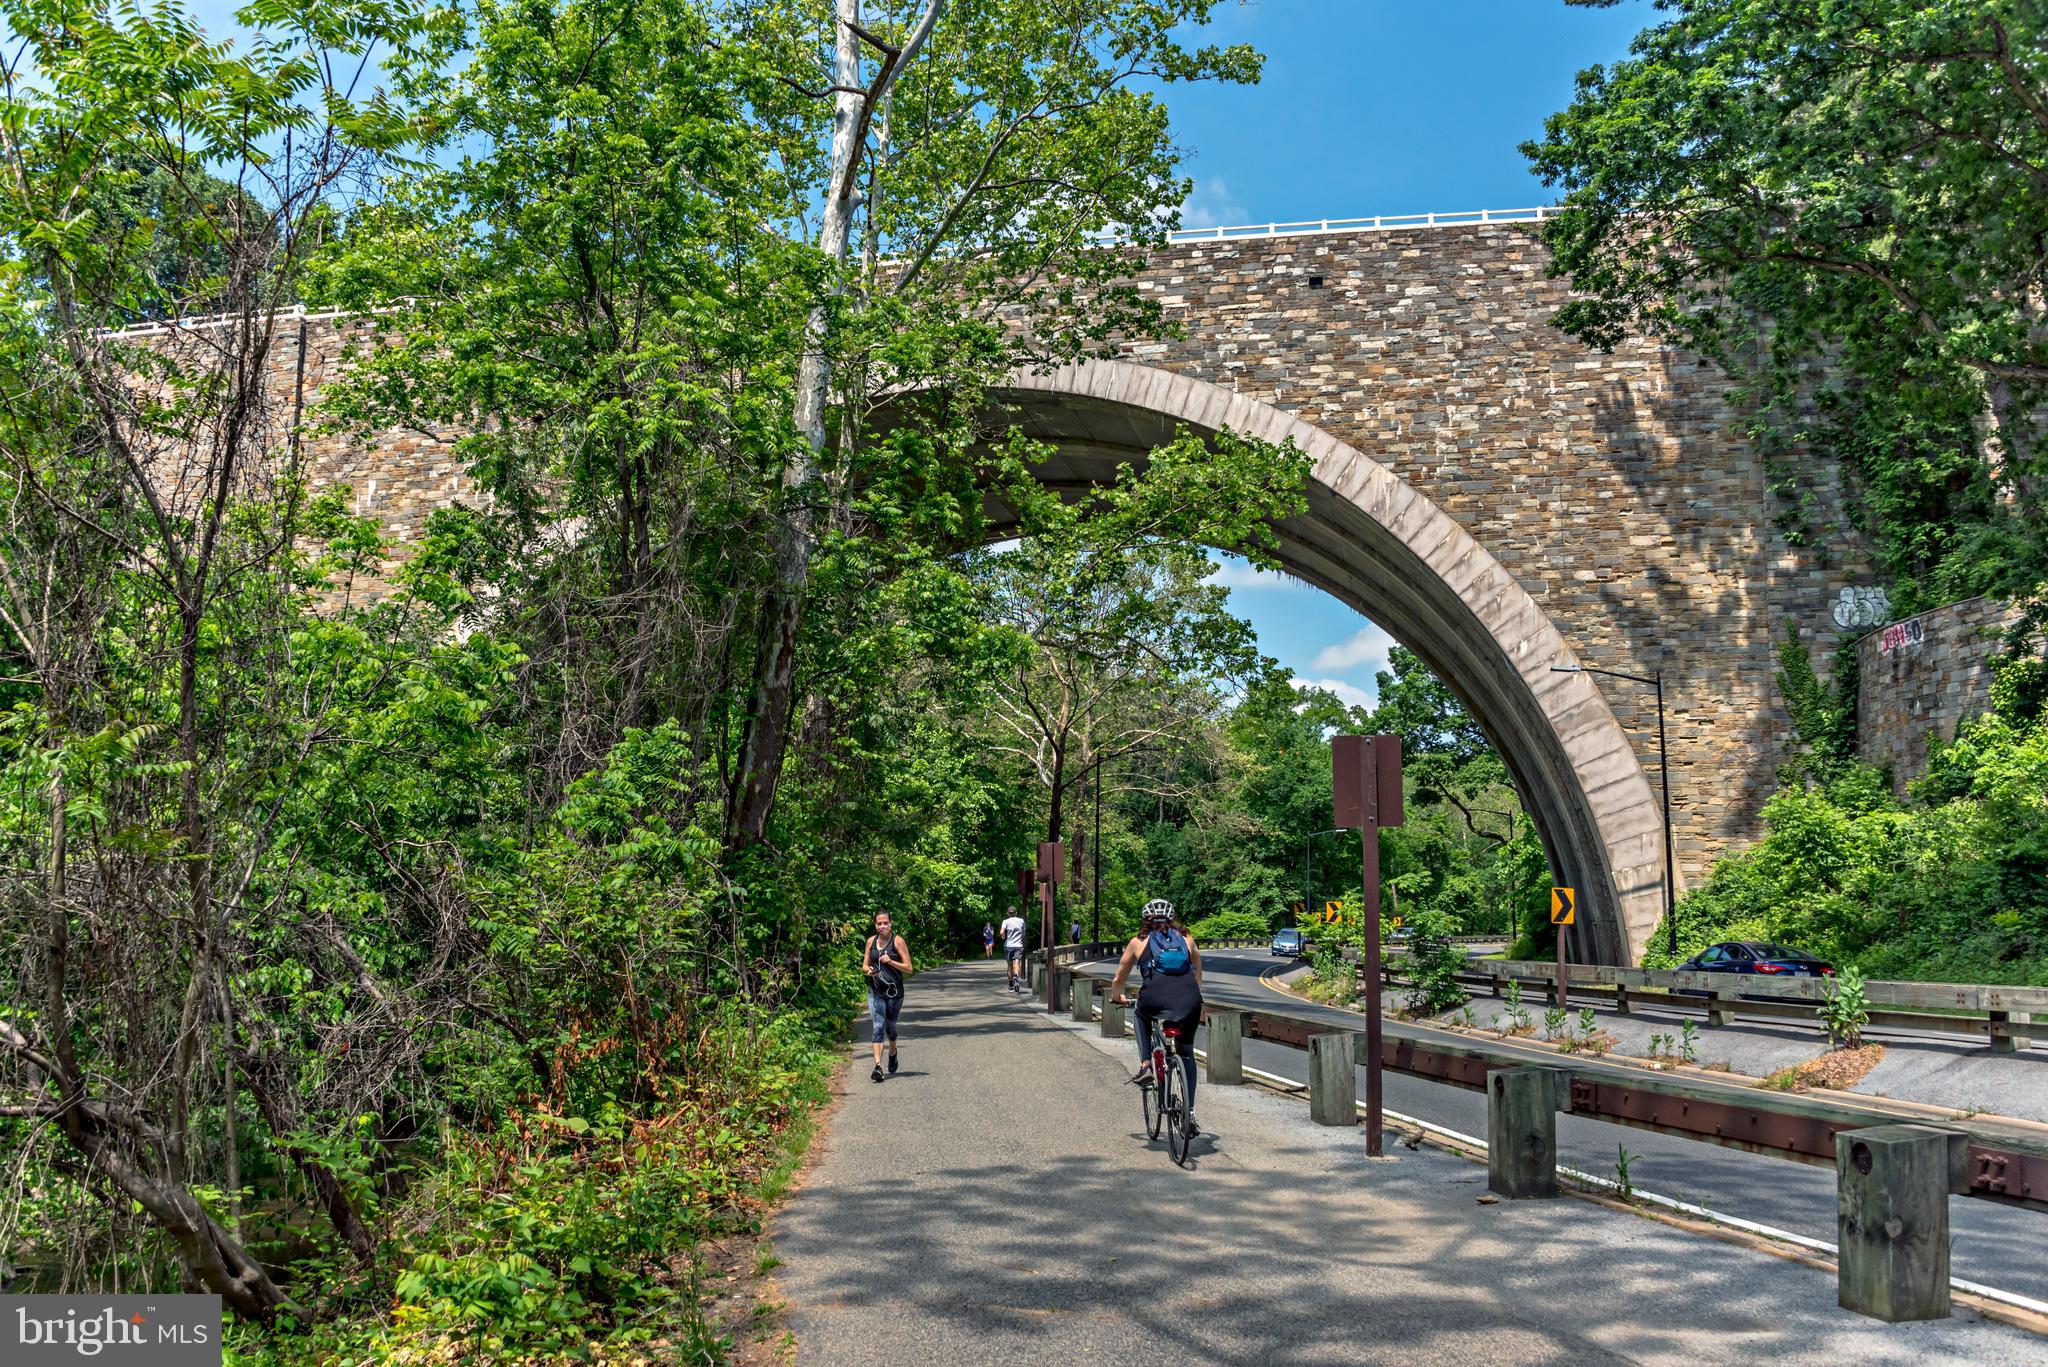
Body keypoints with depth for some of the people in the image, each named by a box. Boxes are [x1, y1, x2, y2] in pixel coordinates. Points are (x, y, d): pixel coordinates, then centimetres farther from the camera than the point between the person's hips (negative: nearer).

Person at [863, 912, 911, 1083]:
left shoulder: (897, 941, -6)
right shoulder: (871, 941, 5)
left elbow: (908, 968, -7)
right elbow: (864, 965, 14)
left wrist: (890, 961, -21)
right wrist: (868, 970, -9)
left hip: (894, 991, -2)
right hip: (875, 991, 2)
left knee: (890, 1026, 13)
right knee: (878, 1026, -12)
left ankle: (892, 1053, 43)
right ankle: (878, 1065, -19)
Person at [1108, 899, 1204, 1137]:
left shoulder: (1139, 942, 21)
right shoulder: (1186, 938, 25)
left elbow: (1118, 980, 29)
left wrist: (1117, 998, 50)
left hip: (1155, 999, -1)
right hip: (1190, 1001, 2)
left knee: (1141, 1015, 34)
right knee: (1186, 1053, 21)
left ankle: (1145, 1065, 18)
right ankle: (1190, 1113, 13)